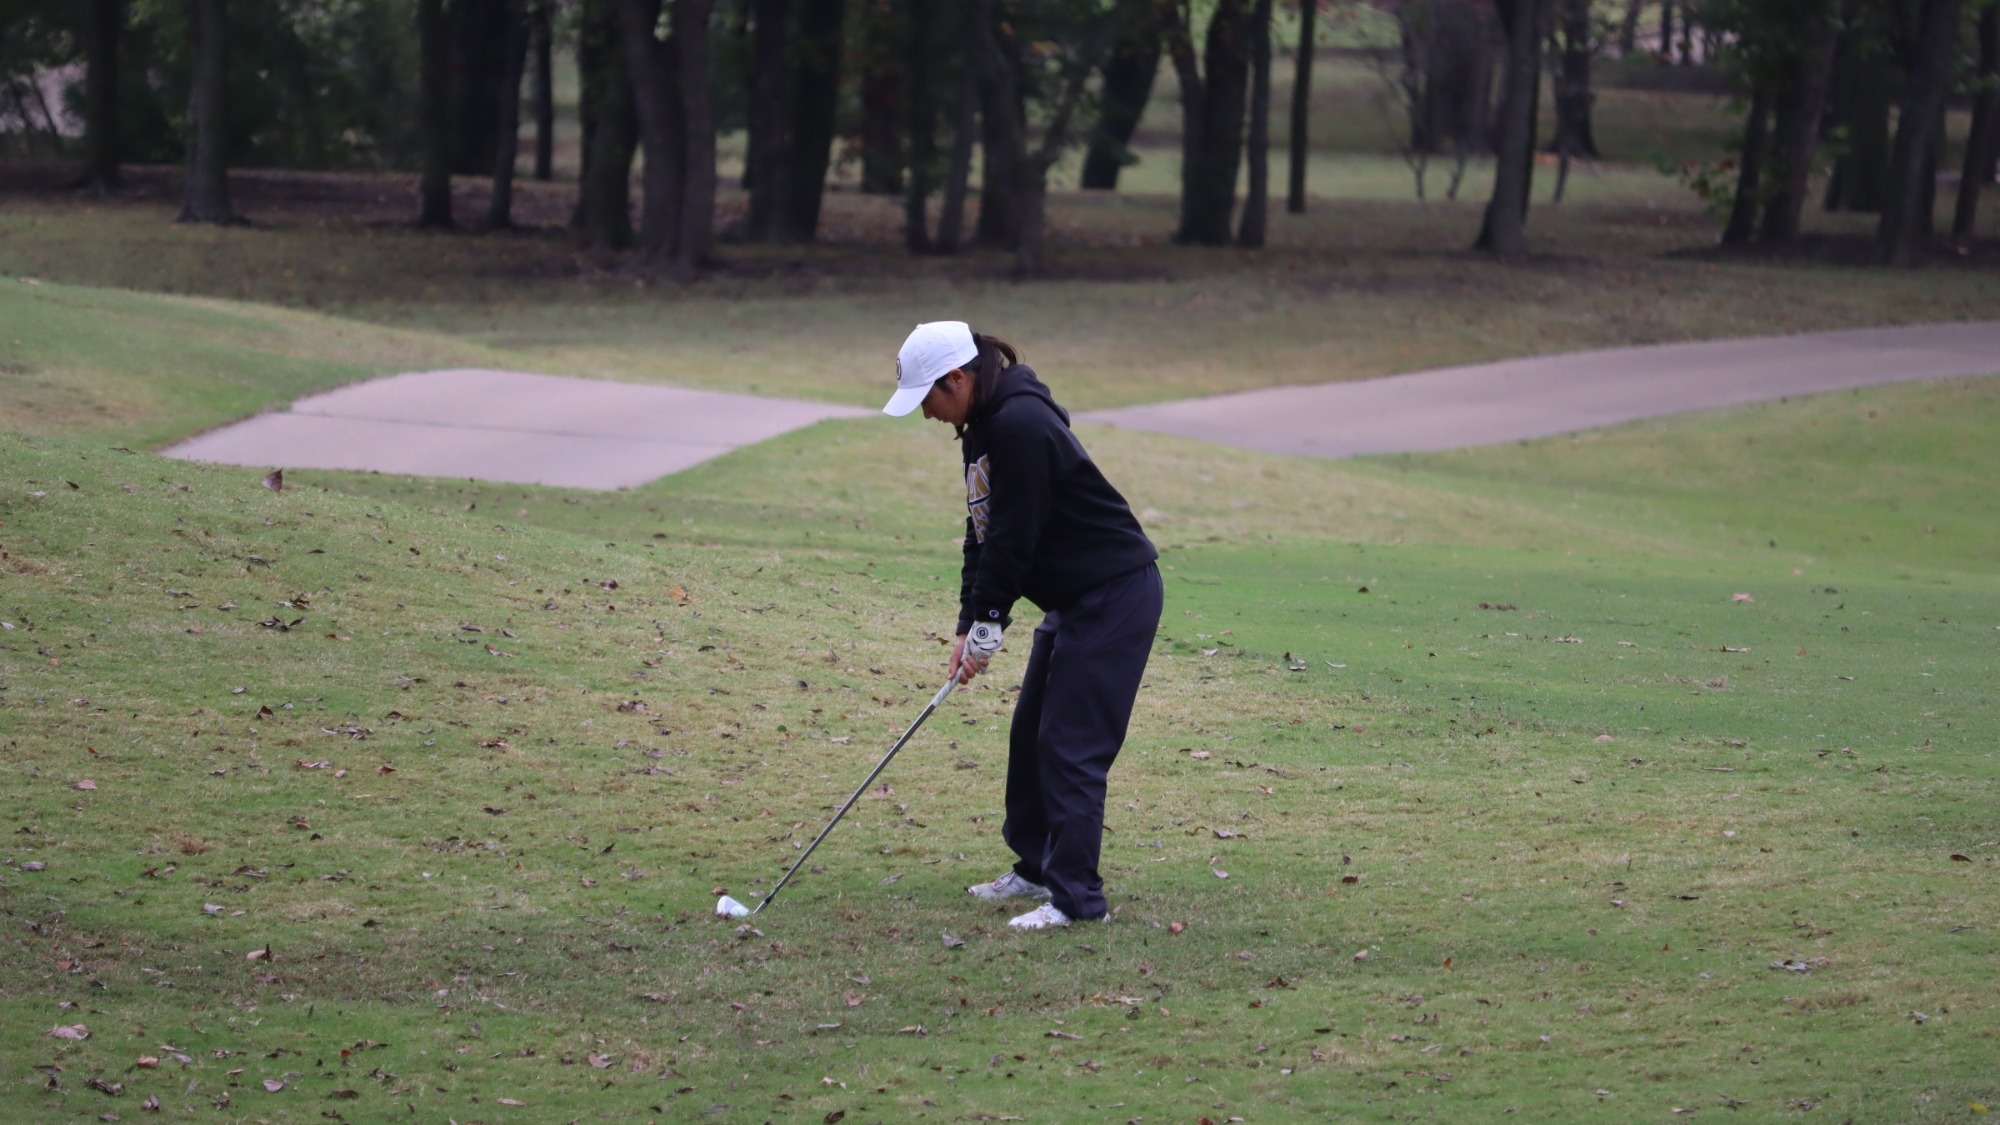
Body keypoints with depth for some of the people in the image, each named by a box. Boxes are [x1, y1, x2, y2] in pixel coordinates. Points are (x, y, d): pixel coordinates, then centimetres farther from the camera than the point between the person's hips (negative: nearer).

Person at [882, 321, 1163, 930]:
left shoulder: (1020, 425, -23)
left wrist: (988, 624, -14)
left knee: (1070, 744, -10)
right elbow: (984, 534, 11)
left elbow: (1014, 538, -22)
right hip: (1075, 598, 11)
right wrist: (968, 626, 4)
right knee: (1031, 734, 16)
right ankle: (1037, 867, 27)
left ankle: (1075, 896, -8)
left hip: (1115, 595, -11)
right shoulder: (983, 428, 9)